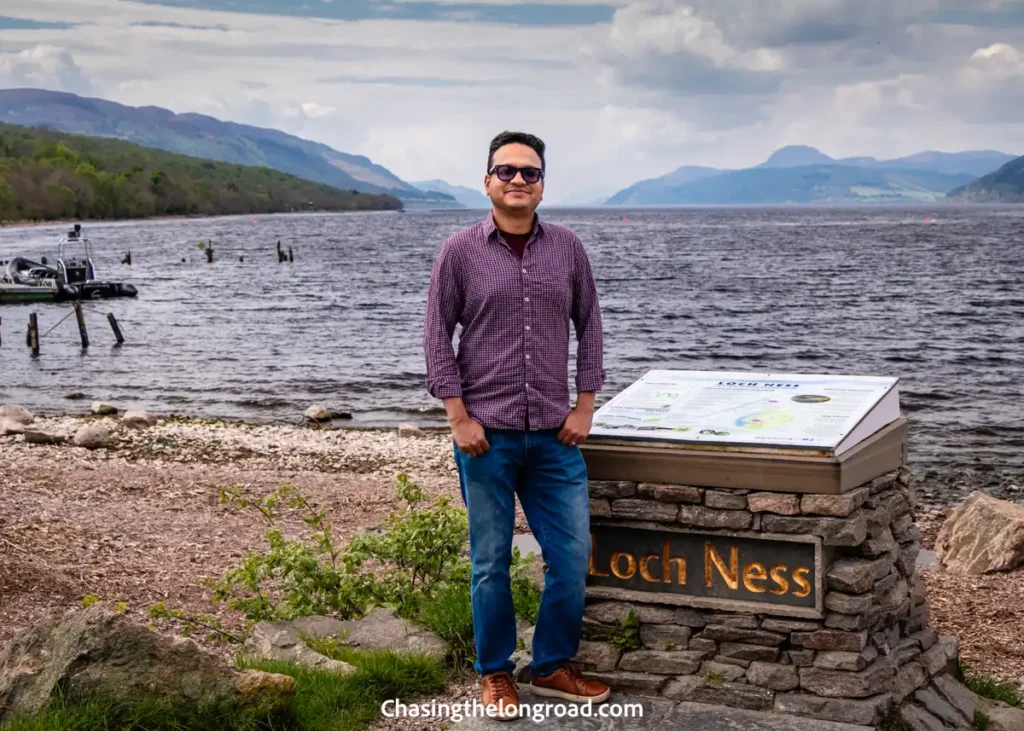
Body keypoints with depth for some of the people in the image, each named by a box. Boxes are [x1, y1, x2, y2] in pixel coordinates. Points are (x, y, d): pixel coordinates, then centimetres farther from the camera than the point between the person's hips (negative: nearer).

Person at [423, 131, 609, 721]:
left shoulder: (567, 248, 5)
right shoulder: (461, 251, -3)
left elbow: (589, 325, 10)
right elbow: (437, 336, -2)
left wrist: (585, 405, 3)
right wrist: (459, 417, -7)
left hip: (555, 435, 3)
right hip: (487, 435, -2)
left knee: (572, 556, 6)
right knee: (492, 561, 7)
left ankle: (553, 667, 25)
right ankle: (495, 673, 24)